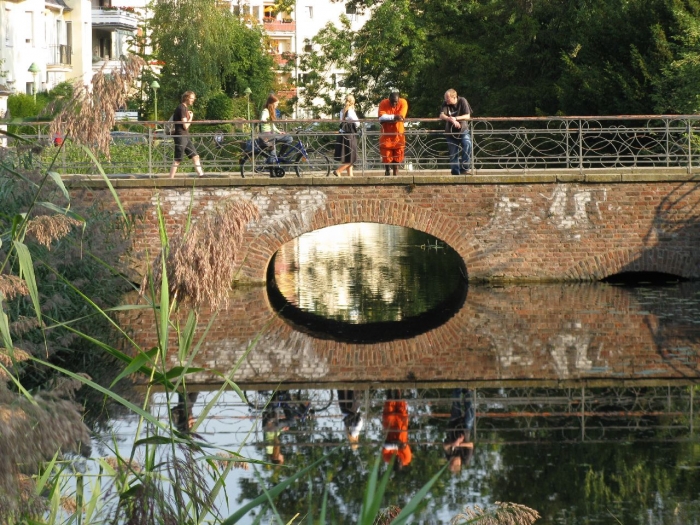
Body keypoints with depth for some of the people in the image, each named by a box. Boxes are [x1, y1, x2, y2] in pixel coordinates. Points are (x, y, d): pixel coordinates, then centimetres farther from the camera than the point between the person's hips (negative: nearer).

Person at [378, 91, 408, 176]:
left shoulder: (403, 103, -12)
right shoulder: (383, 103, -13)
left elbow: (400, 118, -23)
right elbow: (381, 118, -26)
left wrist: (388, 118, -25)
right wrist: (394, 117, -32)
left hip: (398, 134, 1)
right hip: (386, 134, 0)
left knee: (396, 157, 4)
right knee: (386, 157, -1)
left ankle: (395, 175, 12)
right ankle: (387, 172, 14)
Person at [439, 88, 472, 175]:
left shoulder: (462, 101, -11)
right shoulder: (445, 104, -6)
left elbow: (467, 116, -15)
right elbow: (442, 116, -18)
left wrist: (455, 118, -28)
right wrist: (451, 119, -36)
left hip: (463, 130, -2)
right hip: (451, 131, 2)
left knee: (467, 144, -28)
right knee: (453, 154, 1)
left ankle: (464, 168, -22)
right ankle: (455, 172, 11)